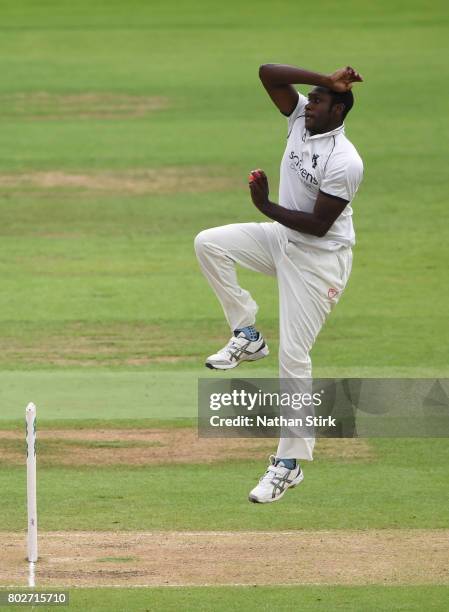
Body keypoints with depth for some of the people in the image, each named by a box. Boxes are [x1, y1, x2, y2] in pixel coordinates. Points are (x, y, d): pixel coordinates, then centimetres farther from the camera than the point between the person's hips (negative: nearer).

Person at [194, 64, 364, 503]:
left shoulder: (345, 162, -25)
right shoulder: (301, 117, -3)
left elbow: (318, 225, -24)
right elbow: (267, 73, -12)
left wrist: (267, 207, -24)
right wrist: (324, 81, -19)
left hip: (319, 258, -9)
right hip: (283, 239, 9)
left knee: (293, 355, -8)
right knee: (209, 244, -5)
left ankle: (289, 463, -1)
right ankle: (247, 336, 6)